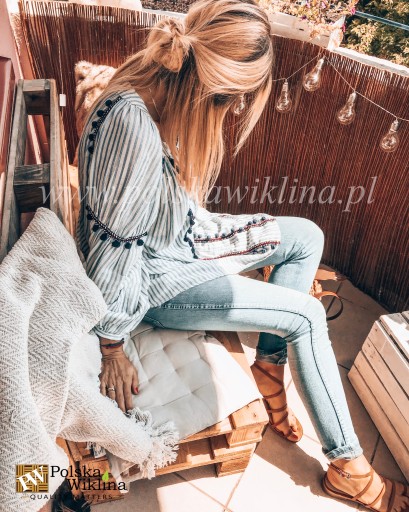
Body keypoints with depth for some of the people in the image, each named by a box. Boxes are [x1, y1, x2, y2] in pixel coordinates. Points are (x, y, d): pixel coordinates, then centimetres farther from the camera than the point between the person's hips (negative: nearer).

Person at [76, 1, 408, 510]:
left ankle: (269, 366, 14)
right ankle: (347, 468, 13)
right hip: (158, 276, -8)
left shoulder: (167, 88, -5)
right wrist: (112, 348, -17)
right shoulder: (131, 122, -33)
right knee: (306, 314, -7)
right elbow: (112, 242, -27)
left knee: (307, 237, 7)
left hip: (182, 235, 9)